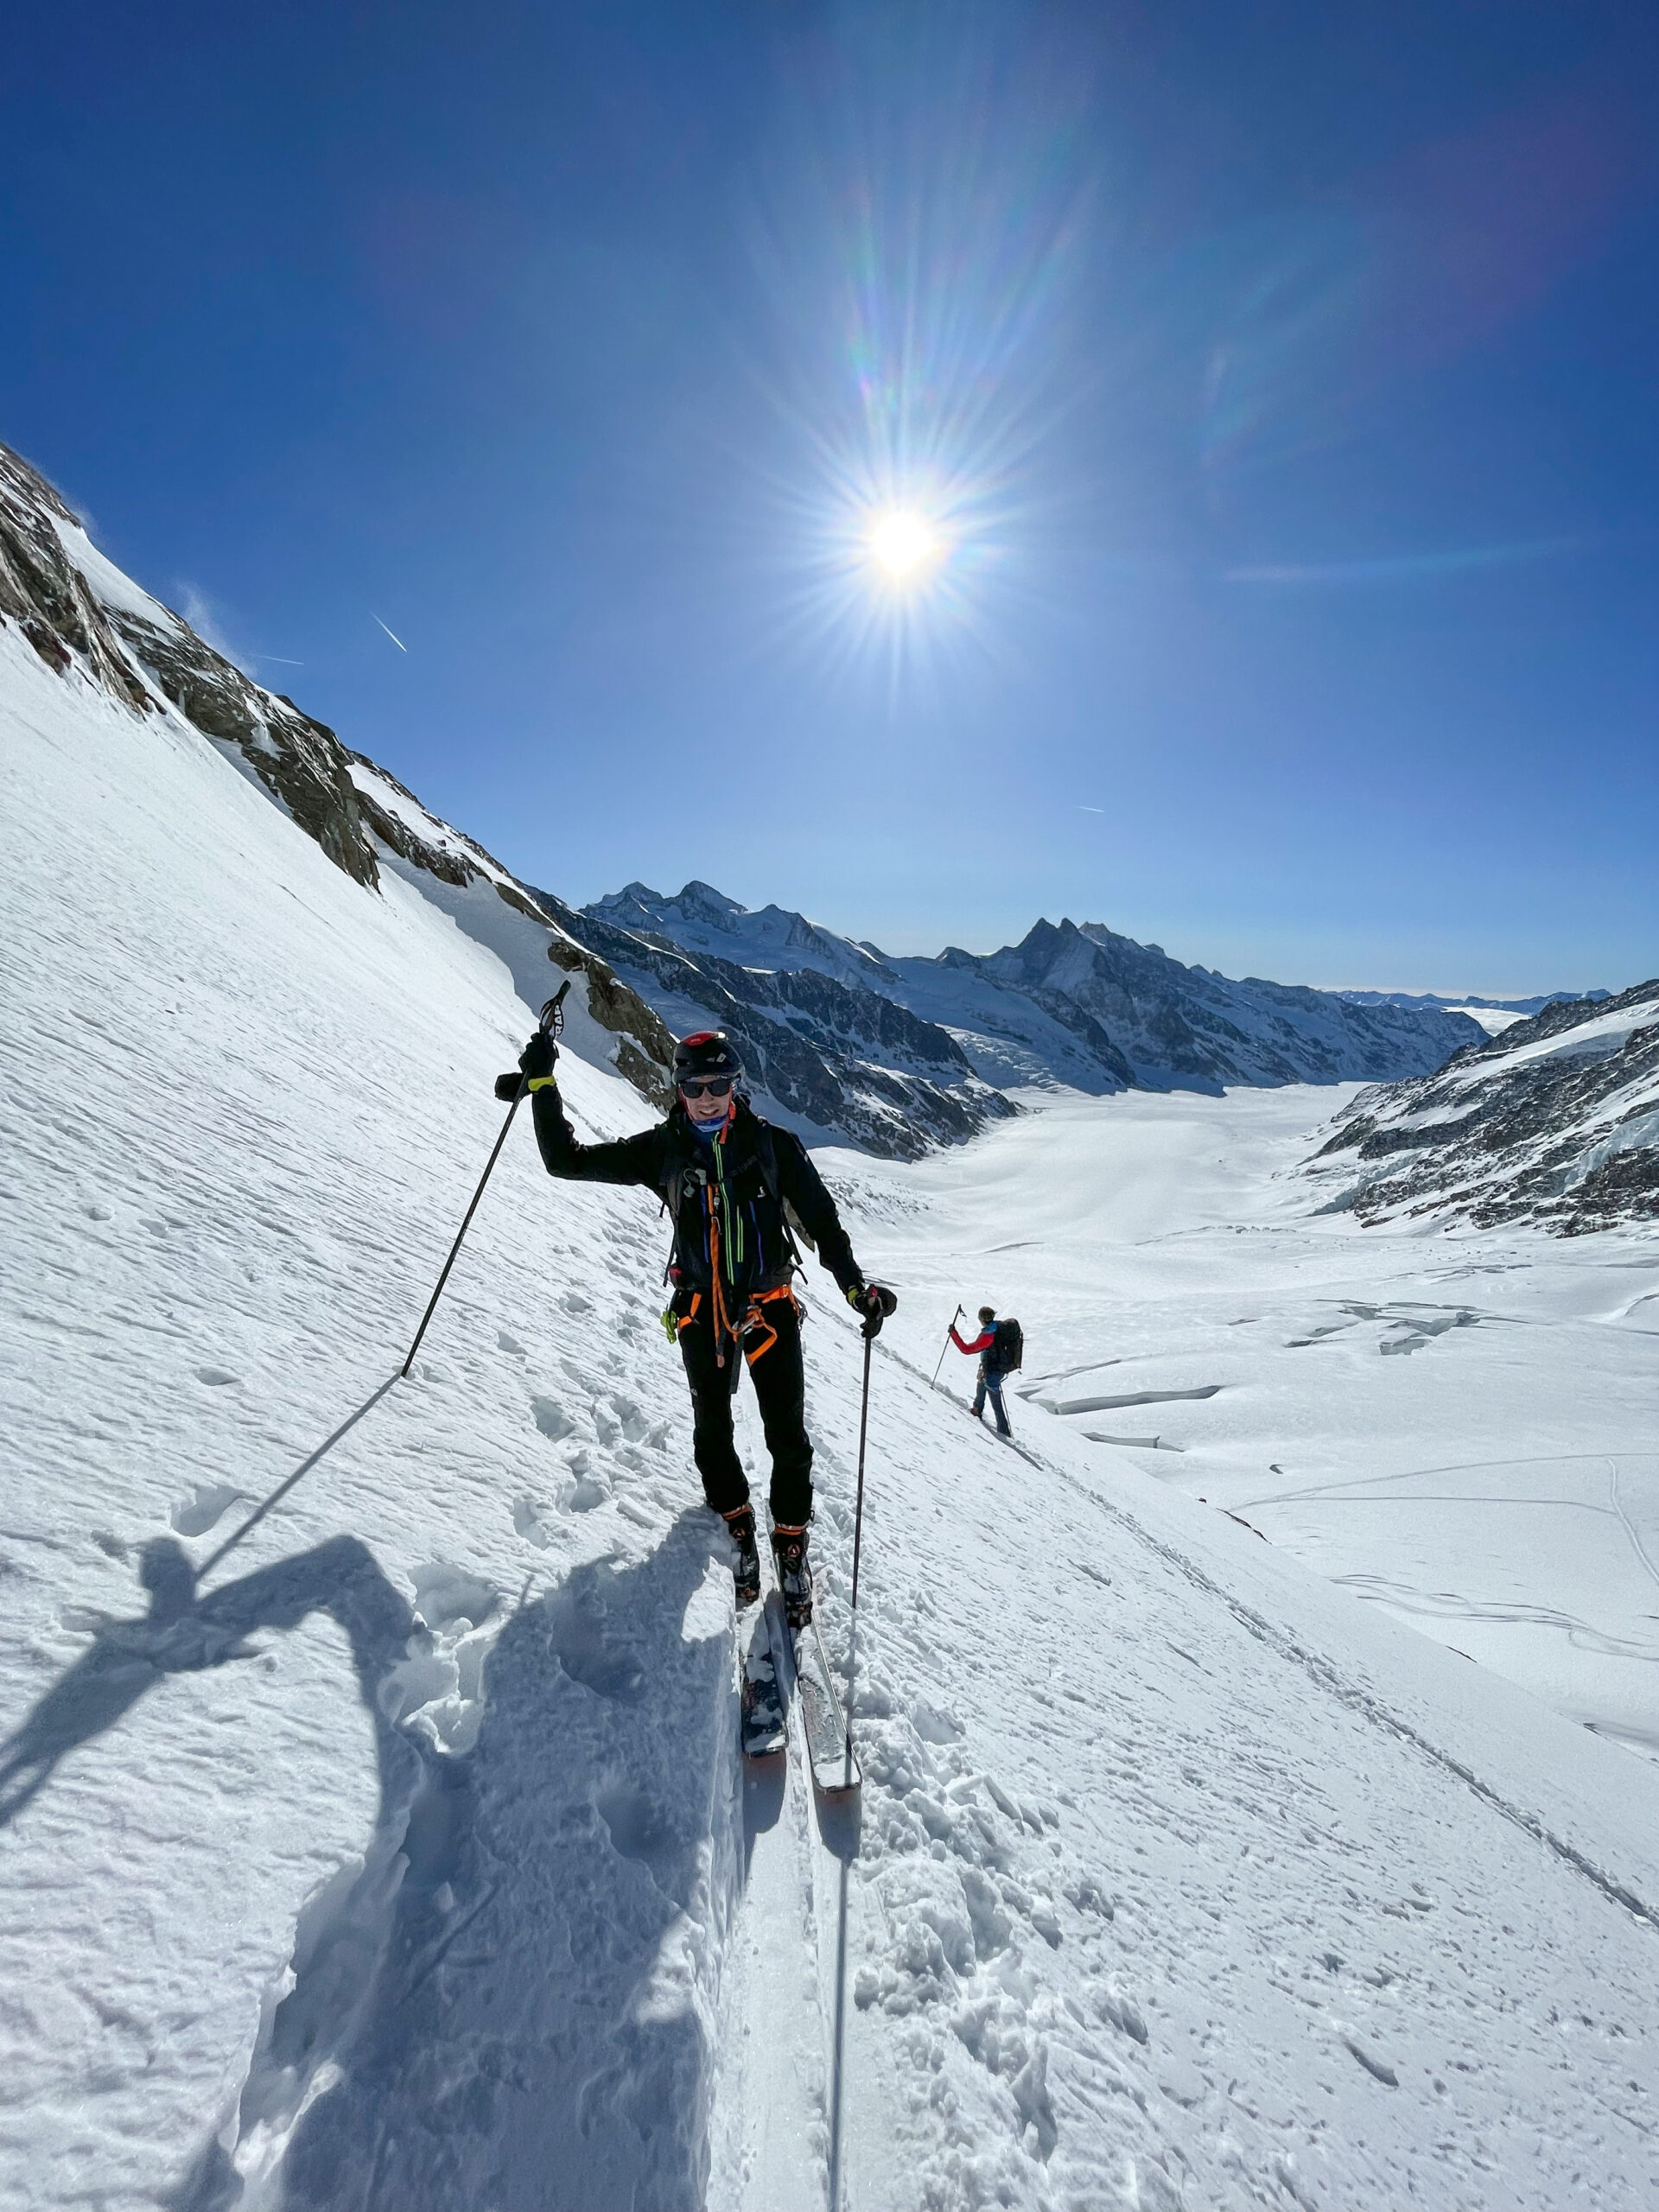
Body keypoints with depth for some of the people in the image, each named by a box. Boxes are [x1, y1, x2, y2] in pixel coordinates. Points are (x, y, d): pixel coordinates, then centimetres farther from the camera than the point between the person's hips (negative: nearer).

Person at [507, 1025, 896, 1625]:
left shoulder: (773, 1144, -3)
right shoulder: (663, 1149, 0)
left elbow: (821, 1219, 2)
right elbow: (567, 1160, 2)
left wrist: (855, 1286, -5)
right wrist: (542, 1085, -5)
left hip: (770, 1304, -1)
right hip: (702, 1310, 1)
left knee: (788, 1435, 0)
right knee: (712, 1435, 9)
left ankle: (792, 1544, 21)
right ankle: (737, 1529, 32)